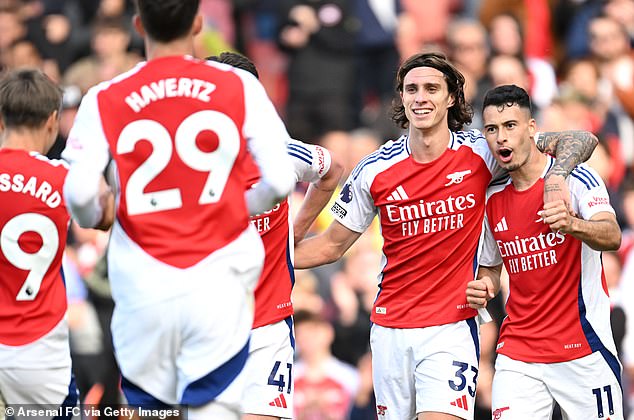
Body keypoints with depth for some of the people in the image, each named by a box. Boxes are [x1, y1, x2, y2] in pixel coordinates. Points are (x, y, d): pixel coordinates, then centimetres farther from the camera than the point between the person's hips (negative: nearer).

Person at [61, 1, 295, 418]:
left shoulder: (104, 101, -1)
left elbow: (79, 192, -10)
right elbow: (281, 180, -5)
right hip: (218, 282, 0)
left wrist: (94, 220, 13)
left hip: (144, 286, 1)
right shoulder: (240, 87, 0)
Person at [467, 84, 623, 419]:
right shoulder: (492, 200, 8)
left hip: (584, 352, -4)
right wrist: (483, 286, -2)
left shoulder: (574, 178, -8)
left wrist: (572, 225, -44)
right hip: (518, 355, 4)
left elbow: (612, 237, -23)